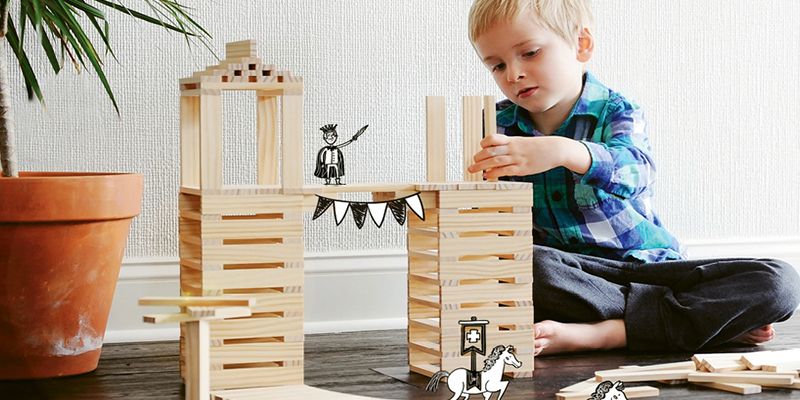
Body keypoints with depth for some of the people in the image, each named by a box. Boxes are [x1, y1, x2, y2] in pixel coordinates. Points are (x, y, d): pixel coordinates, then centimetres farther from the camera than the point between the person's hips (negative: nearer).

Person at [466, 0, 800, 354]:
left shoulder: (616, 112, -2)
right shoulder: (502, 124, 6)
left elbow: (634, 170, -26)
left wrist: (565, 152, -47)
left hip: (645, 262, 0)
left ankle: (597, 334, -32)